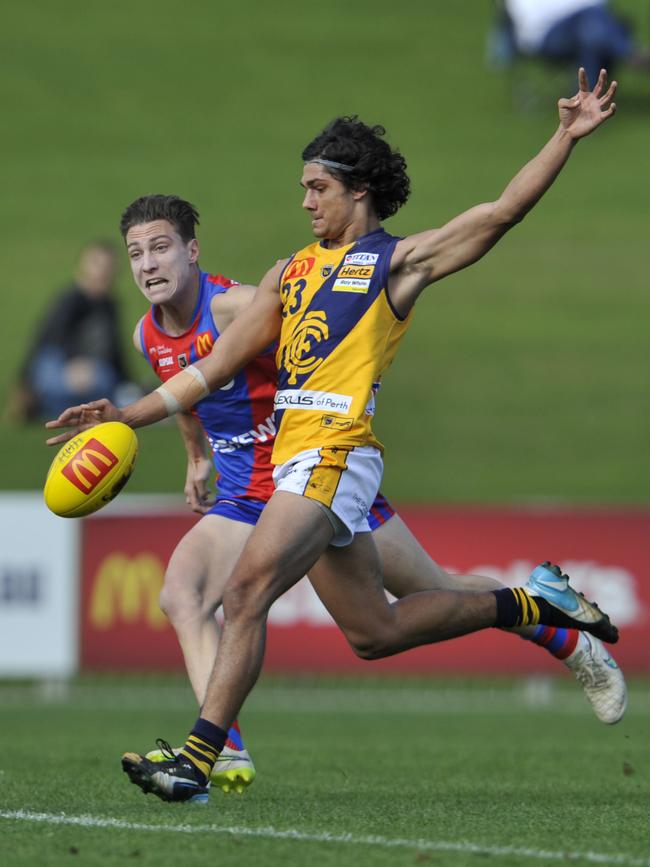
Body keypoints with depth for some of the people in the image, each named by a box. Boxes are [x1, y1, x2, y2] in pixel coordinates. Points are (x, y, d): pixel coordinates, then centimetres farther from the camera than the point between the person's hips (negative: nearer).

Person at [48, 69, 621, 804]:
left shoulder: (396, 261, 4)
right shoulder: (292, 270, 22)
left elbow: (501, 212, -2)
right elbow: (217, 365, 21)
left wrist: (566, 138, -12)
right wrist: (125, 417, 14)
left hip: (334, 453, -8)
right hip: (295, 459, 8)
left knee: (245, 596, -19)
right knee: (374, 631, 12)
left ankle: (197, 761, -21)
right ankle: (530, 604, 27)